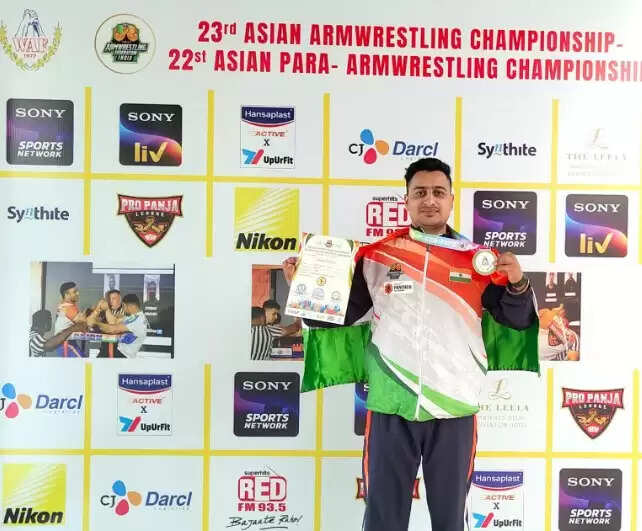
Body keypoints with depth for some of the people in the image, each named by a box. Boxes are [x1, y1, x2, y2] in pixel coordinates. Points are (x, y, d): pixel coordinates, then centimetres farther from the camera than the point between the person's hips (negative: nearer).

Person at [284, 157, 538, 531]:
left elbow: (518, 319, 5)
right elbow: (340, 314, 3)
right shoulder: (375, 256, 1)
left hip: (454, 408, 1)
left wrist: (517, 284, -13)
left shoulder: (479, 260, 2)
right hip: (391, 408, 0)